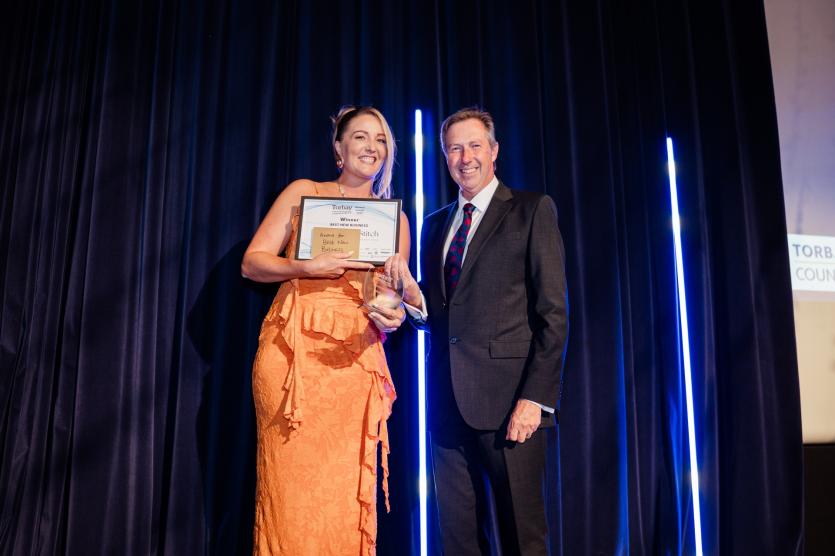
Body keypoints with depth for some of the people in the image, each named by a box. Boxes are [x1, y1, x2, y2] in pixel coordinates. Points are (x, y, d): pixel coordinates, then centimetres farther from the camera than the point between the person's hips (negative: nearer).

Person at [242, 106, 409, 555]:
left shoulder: (394, 218, 15)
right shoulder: (303, 193, 9)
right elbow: (252, 262, 4)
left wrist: (390, 316, -11)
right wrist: (307, 268, -15)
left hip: (355, 359, 2)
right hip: (291, 352, -1)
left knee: (344, 491, 2)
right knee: (291, 483, -1)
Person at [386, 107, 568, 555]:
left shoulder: (532, 210, 2)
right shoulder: (435, 224, 18)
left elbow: (552, 312, -6)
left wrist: (535, 397, -14)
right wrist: (414, 298, -6)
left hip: (509, 398, -5)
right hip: (448, 400, 5)